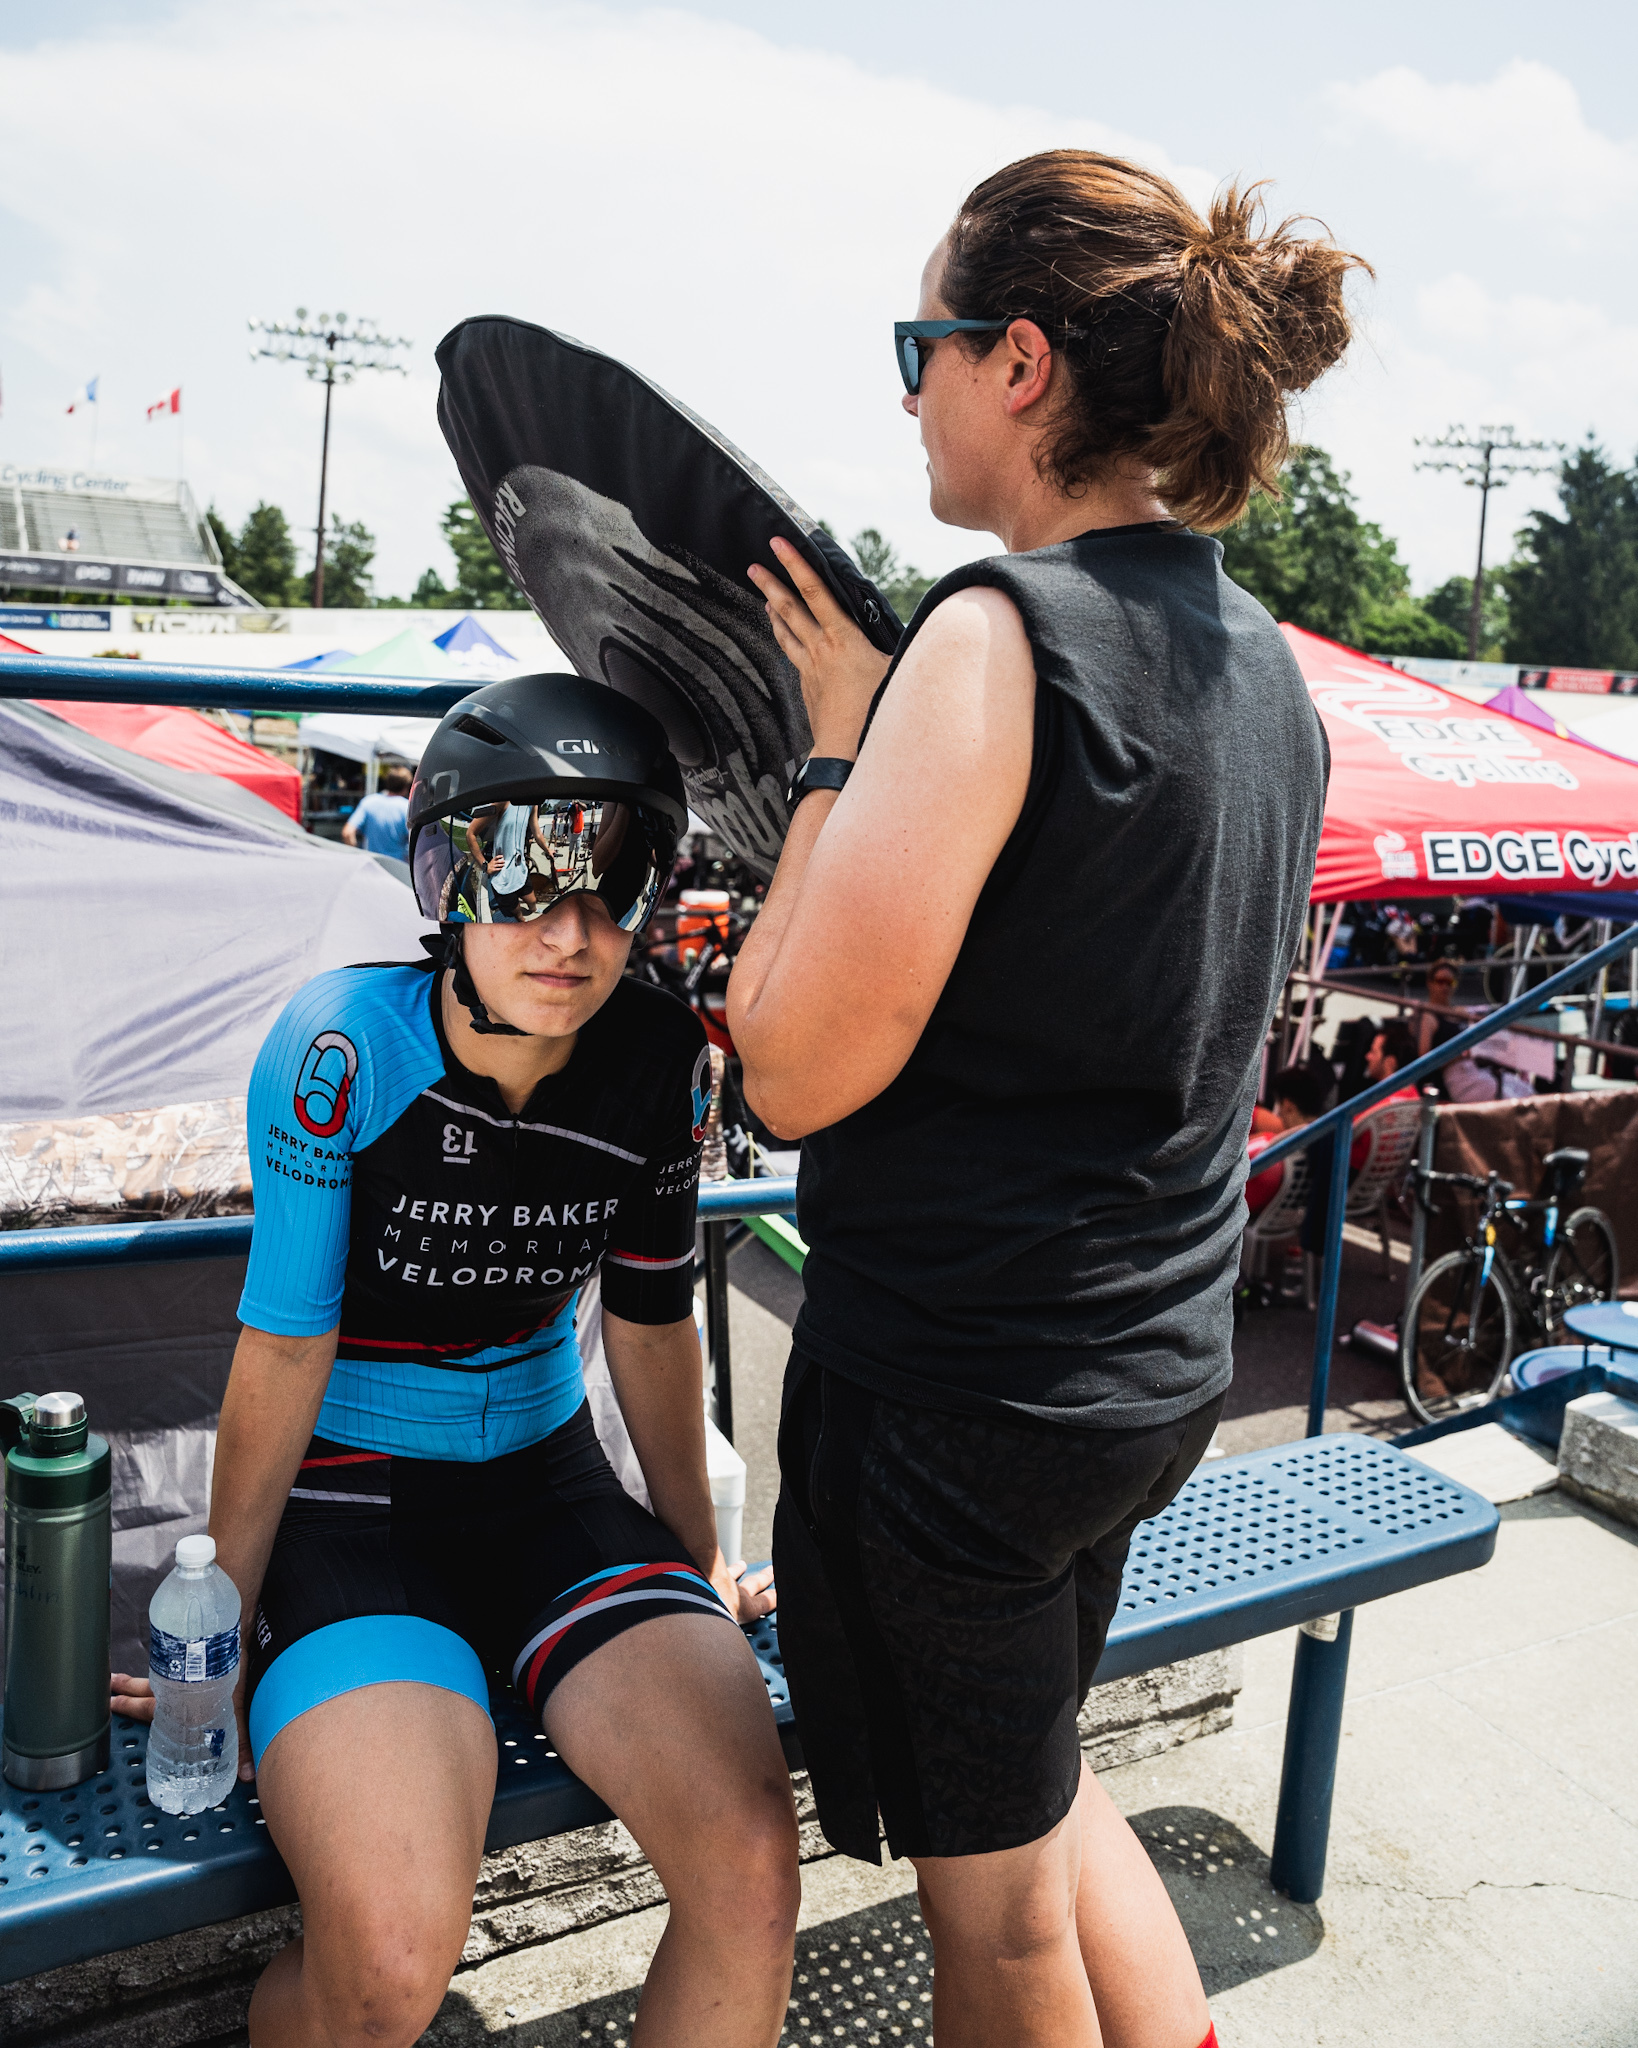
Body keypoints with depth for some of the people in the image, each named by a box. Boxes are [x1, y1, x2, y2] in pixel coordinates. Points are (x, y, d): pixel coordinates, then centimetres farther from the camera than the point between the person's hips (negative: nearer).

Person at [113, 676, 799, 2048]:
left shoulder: (663, 1061, -7)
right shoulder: (346, 1046, -18)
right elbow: (284, 1352, -10)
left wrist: (699, 1564, 18)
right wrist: (221, 1628, -2)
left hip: (552, 1484, 4)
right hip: (350, 1502, -3)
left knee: (753, 1869, -17)